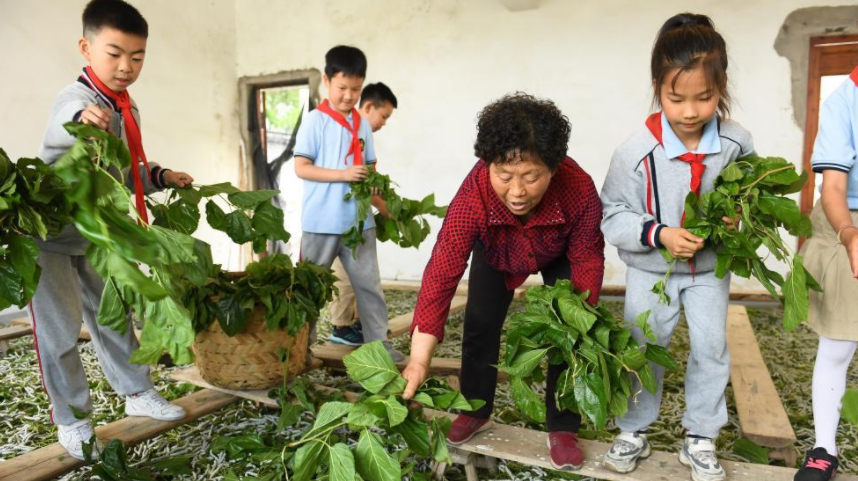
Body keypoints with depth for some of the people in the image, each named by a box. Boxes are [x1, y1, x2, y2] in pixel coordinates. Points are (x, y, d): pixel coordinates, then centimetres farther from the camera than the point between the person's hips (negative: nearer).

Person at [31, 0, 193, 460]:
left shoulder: (125, 109, 2)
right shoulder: (76, 101, -24)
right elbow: (53, 163, -45)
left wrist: (160, 176, 0)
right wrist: (79, 126, -64)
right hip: (50, 236, -7)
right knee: (59, 330, 1)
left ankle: (137, 393, 28)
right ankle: (71, 421, 16)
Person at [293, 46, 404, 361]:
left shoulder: (362, 124, 10)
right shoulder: (315, 121, -6)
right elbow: (301, 168, -11)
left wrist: (384, 206, -1)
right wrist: (343, 174, -21)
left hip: (359, 222, 5)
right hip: (322, 224, -4)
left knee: (369, 285, 9)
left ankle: (379, 343, 19)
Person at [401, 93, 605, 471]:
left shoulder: (580, 190, -41)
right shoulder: (474, 194, -44)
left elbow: (587, 259, -24)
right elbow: (442, 270, -46)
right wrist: (419, 358, -49)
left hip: (558, 255, 0)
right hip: (496, 254, 1)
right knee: (480, 324, 0)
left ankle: (563, 428, 10)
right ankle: (476, 412, 22)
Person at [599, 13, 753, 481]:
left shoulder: (736, 142, -13)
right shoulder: (637, 151, -22)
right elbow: (613, 215, -16)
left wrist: (737, 217, -15)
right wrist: (658, 234, -29)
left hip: (710, 266, 3)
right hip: (651, 266, -2)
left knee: (711, 347, 8)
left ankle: (700, 439, 27)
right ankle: (633, 432, 27)